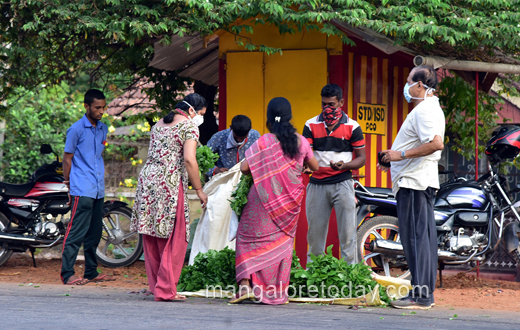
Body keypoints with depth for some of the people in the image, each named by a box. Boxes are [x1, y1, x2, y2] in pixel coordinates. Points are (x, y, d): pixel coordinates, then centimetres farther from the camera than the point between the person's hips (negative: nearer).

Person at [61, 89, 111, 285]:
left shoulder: (103, 129, 13)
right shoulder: (76, 129, -7)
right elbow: (67, 158, -3)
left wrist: (100, 182, 16)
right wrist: (69, 187, -3)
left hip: (98, 191, 7)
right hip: (82, 191, -7)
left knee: (95, 233, 11)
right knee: (76, 232, -10)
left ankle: (91, 272, 19)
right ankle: (67, 274, -9)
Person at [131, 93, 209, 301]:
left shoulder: (159, 124, 20)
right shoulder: (189, 126, -5)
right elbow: (189, 160, -14)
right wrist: (199, 190, -8)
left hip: (147, 179, 8)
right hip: (170, 183, -8)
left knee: (152, 239, 11)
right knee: (174, 239, -2)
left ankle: (155, 285, 17)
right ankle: (166, 289, -5)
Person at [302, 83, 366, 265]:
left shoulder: (352, 126, 2)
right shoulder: (311, 125, 7)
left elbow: (361, 158, 4)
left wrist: (344, 165, -16)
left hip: (342, 183, -2)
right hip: (317, 184, 2)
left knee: (347, 233, -4)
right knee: (315, 233, 6)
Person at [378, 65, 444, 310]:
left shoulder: (423, 110, -14)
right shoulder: (430, 107, 20)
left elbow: (437, 143, -28)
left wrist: (402, 155, -21)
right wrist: (395, 158, 22)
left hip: (414, 181, -11)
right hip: (422, 181, 11)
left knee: (415, 237, -9)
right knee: (423, 237, 11)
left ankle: (420, 296, -10)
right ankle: (426, 293, 15)